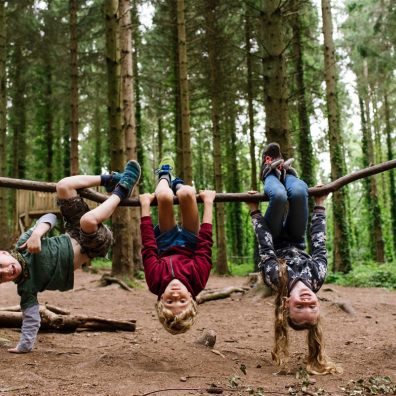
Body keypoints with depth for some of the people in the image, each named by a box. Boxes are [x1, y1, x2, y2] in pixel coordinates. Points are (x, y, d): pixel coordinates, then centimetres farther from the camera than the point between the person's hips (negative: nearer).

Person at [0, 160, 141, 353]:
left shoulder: (23, 245, -10)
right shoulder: (26, 288, -14)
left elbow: (49, 217, -9)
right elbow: (31, 319, -12)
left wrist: (36, 233, -29)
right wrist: (23, 347, -19)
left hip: (75, 235, 3)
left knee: (63, 186, -12)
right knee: (88, 221, -36)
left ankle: (110, 179, 9)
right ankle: (122, 189, -8)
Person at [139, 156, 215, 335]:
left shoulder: (155, 280, -41)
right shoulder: (198, 279, -42)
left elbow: (148, 247, -32)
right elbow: (205, 245, -32)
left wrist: (145, 206, -18)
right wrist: (208, 203, -20)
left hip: (164, 245, 0)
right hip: (191, 244, 0)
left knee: (164, 196, -24)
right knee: (186, 193, -23)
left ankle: (165, 176, 18)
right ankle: (176, 185, 20)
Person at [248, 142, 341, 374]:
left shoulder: (275, 278, -43)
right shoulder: (318, 277, -38)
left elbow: (266, 247, -32)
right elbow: (320, 246, -25)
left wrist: (255, 211, -17)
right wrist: (320, 205, -12)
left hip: (278, 245, -2)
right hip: (296, 243, 2)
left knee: (279, 196, -30)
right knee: (298, 193, -25)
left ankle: (271, 172, 10)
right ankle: (285, 173, 15)